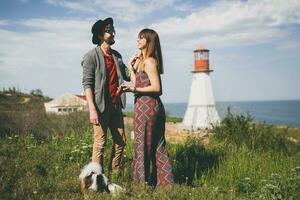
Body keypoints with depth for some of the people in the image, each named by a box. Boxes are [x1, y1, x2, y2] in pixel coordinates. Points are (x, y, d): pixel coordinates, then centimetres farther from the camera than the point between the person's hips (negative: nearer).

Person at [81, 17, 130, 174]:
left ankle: (114, 173, 23)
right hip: (101, 106, -6)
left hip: (116, 105, 7)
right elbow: (87, 84, -11)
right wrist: (92, 110, -19)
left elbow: (128, 76, 15)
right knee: (100, 144, -1)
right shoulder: (91, 56, -5)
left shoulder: (116, 55, 15)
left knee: (121, 141, 10)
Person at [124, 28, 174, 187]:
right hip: (154, 106, 10)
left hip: (146, 106, -10)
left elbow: (156, 87, -17)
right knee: (157, 145, 13)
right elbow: (138, 83, 13)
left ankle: (142, 182, 12)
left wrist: (135, 89, -22)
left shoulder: (149, 61, -12)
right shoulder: (142, 60, 18)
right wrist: (131, 67, 15)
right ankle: (165, 182, 22)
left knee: (143, 145, 0)